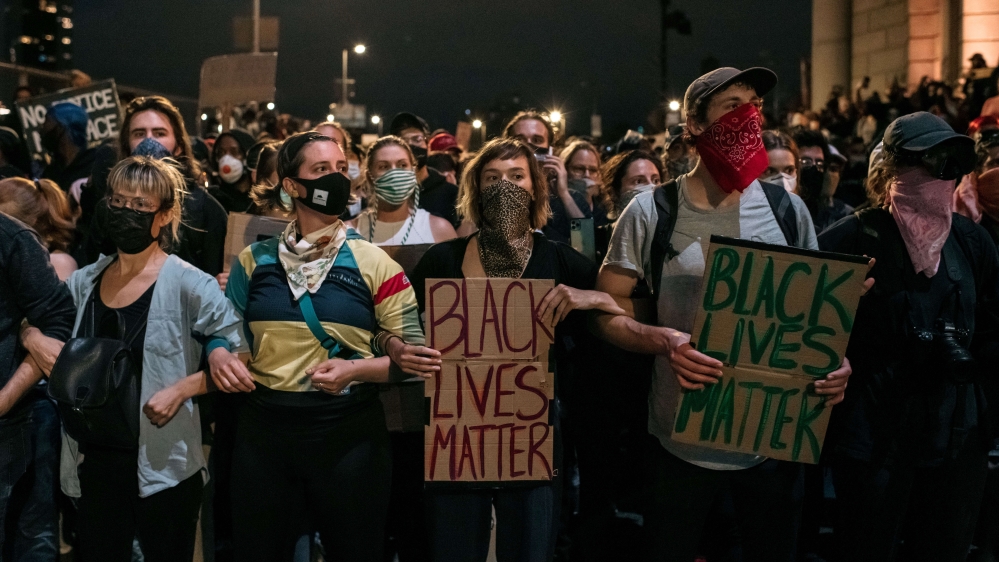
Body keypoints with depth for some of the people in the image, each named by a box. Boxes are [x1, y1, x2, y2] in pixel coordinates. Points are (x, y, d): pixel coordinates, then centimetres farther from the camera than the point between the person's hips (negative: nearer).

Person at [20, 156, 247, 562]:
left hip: (162, 467, -5)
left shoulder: (188, 285, -10)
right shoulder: (85, 281, 7)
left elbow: (241, 361, -11)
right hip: (94, 462, 5)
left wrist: (183, 388, -20)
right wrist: (33, 339, -1)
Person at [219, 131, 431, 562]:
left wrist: (357, 369, -18)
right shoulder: (255, 261, 4)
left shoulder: (373, 264, -2)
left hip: (349, 431, -2)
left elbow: (414, 357, -4)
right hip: (264, 429, 2)